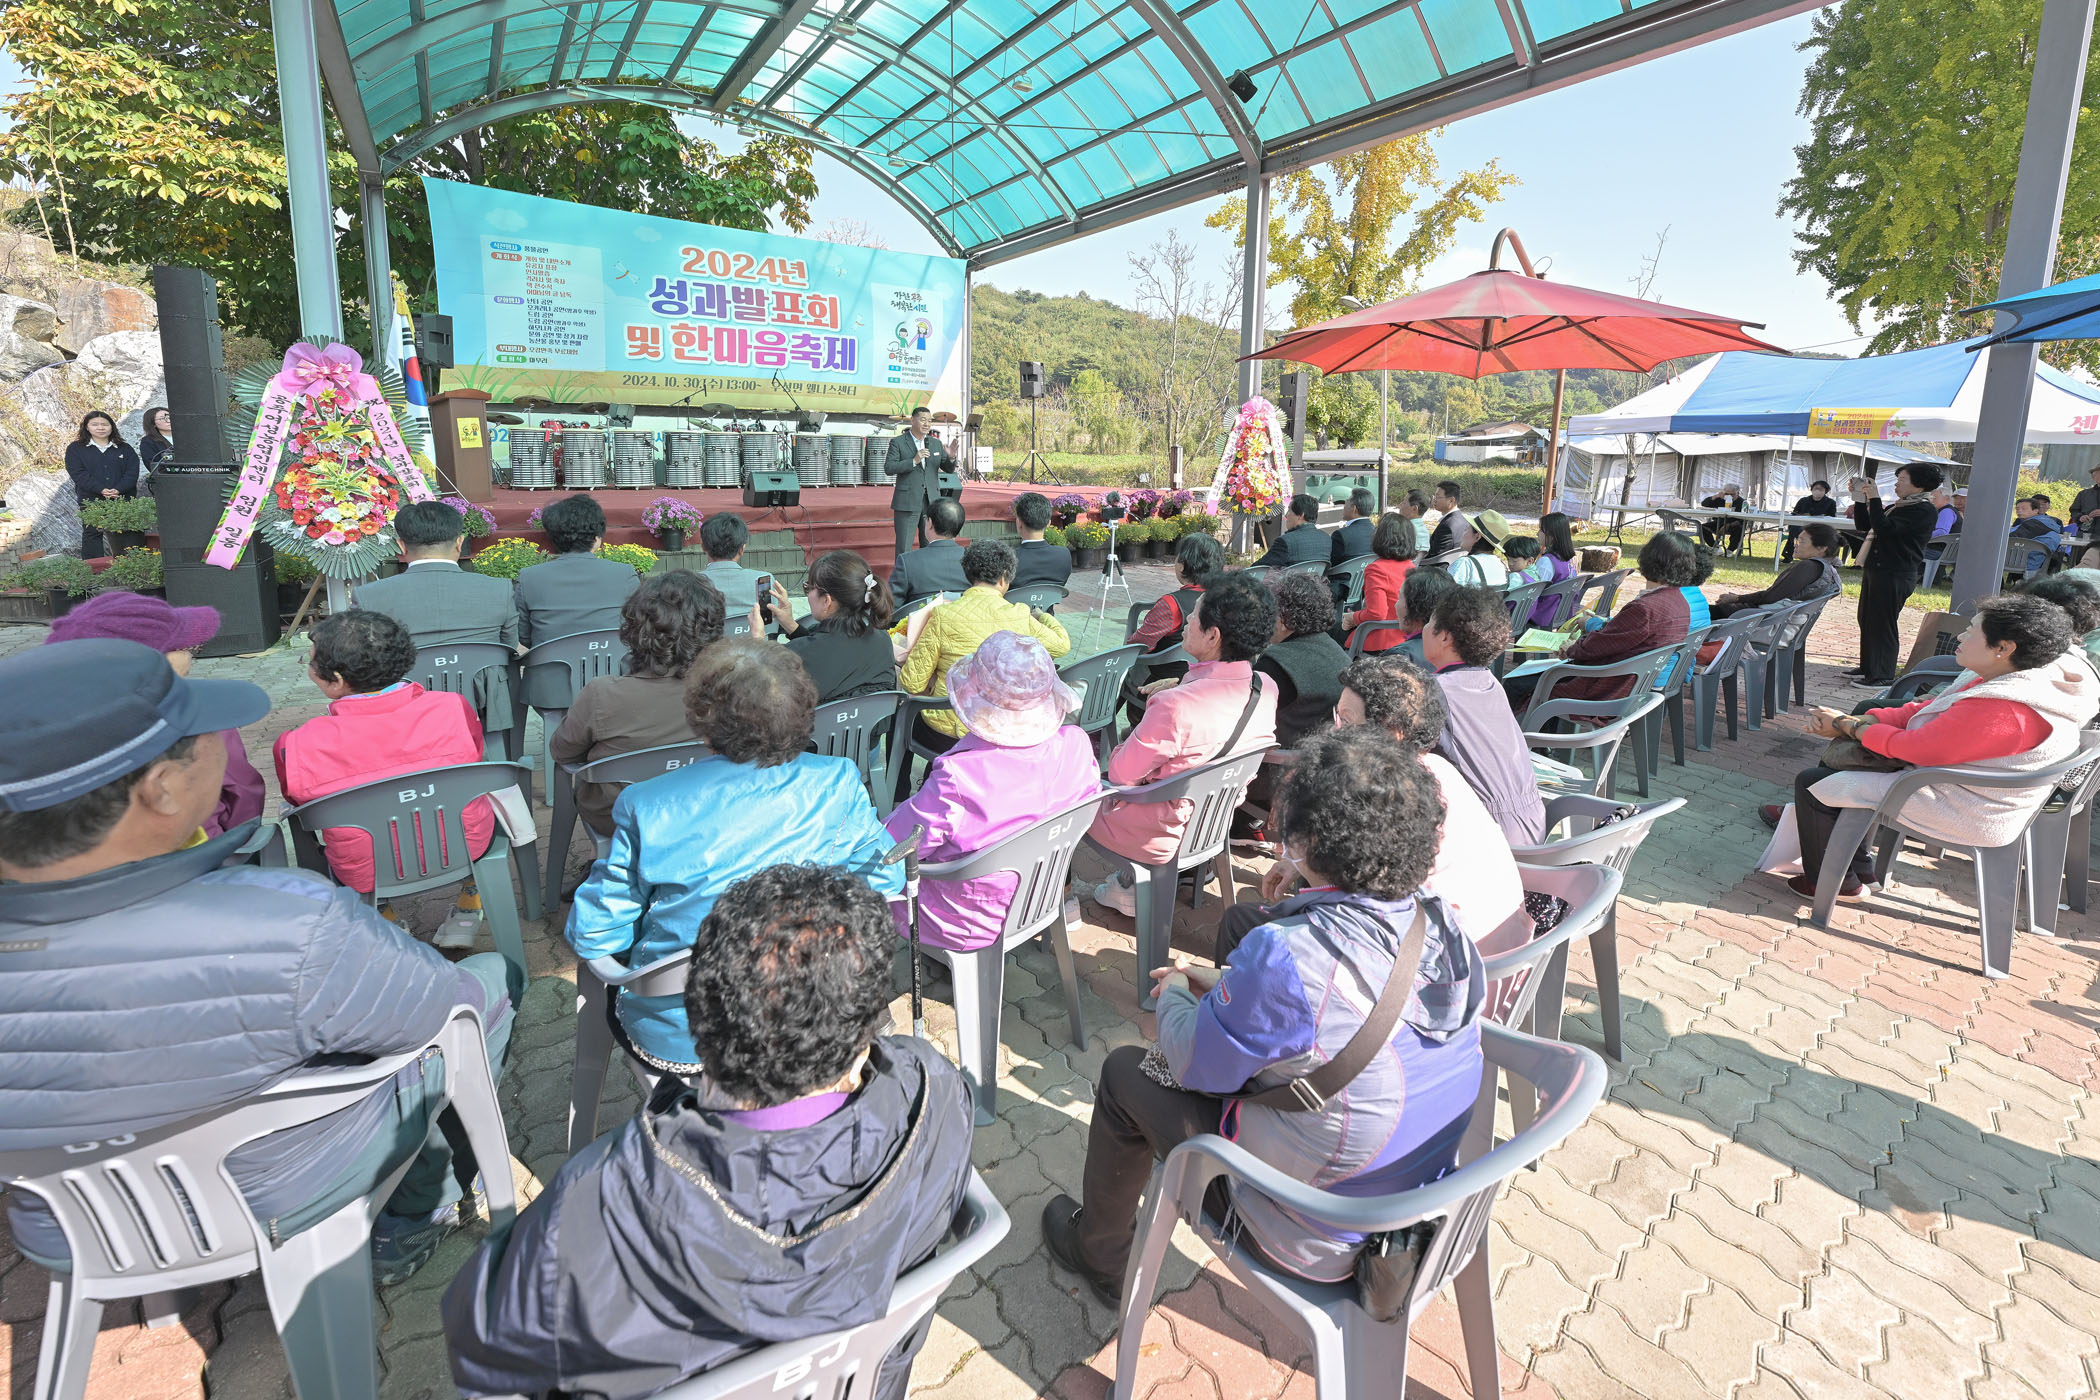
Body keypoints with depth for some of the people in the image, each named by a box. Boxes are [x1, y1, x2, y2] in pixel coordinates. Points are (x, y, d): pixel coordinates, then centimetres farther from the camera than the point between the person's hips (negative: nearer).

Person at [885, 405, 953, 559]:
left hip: (931, 502, 4)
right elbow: (888, 469, -10)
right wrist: (914, 461, -19)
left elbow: (949, 469, 12)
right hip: (907, 503, -4)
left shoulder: (936, 443, 12)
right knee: (904, 549, -3)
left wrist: (951, 457, -11)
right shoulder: (898, 442, -1)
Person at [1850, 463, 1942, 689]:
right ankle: (1868, 667, 28)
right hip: (1875, 569, 10)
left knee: (1882, 624, -7)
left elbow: (1884, 528, -25)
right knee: (1866, 620, 16)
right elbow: (1865, 525, 21)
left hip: (1895, 575, -10)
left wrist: (1874, 498, -20)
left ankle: (1883, 677, 0)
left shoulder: (1922, 510, -14)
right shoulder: (1898, 506, 16)